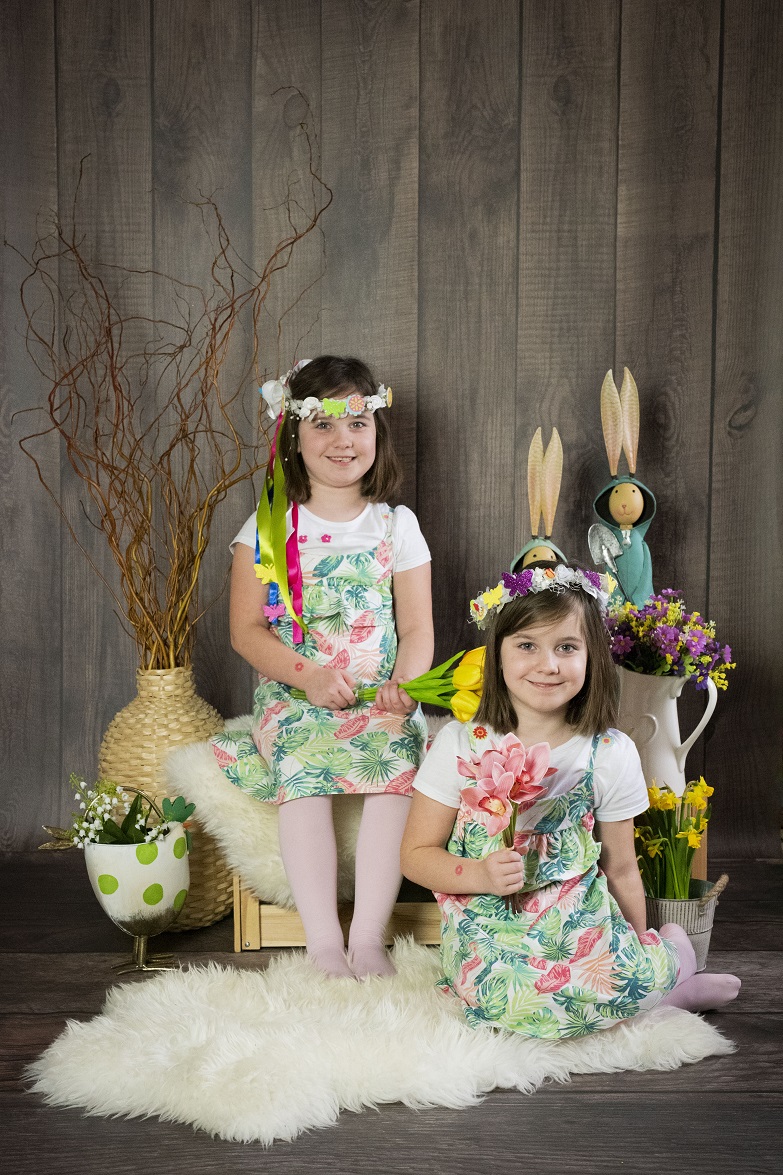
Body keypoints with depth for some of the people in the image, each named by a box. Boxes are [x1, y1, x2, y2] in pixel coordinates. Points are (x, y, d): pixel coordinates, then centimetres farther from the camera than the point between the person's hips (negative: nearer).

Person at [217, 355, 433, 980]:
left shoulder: (396, 525, 9)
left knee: (398, 767, -30)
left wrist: (405, 683, -16)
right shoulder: (270, 528, 5)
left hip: (381, 695, 1)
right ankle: (322, 942, -28)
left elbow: (417, 629, 5)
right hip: (295, 694, -1)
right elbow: (247, 629, 0)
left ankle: (368, 935, -26)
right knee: (304, 772, -31)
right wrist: (308, 674, -17)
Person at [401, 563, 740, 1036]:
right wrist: (480, 875, -19)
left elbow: (620, 869, 9)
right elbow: (417, 855, -2)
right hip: (491, 932, -1)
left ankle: (674, 959, 12)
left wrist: (637, 951, 14)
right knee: (514, 999, -25)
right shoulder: (461, 745, -6)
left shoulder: (612, 754, -2)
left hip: (582, 925, 1)